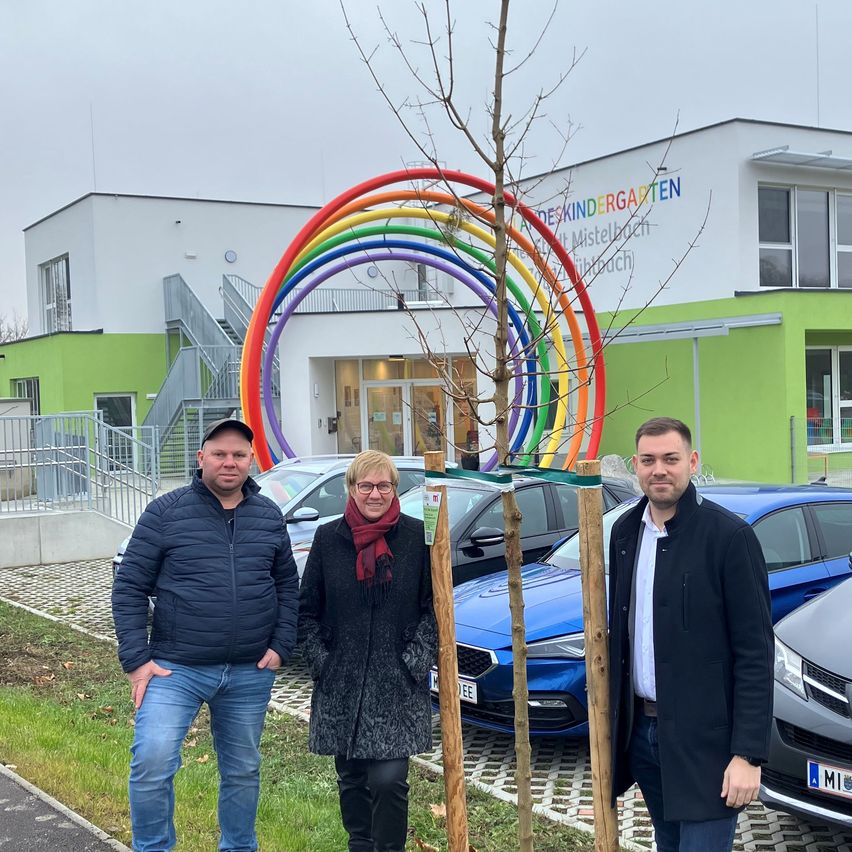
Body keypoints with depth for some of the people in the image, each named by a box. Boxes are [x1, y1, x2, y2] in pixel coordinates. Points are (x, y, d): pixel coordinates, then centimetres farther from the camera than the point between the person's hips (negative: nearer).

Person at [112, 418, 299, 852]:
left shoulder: (268, 515, 5)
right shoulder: (166, 512, -6)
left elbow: (288, 584, 13)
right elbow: (129, 587, -4)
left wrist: (281, 645, 2)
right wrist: (136, 660, -9)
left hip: (251, 672, 3)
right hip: (176, 668, -3)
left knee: (243, 770, 15)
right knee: (153, 760, -18)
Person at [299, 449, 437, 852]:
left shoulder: (416, 536, -1)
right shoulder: (328, 539, 3)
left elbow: (434, 604, 3)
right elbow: (307, 608, 8)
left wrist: (418, 656, -6)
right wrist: (318, 659, -1)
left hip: (397, 683, -2)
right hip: (341, 683, 2)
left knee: (389, 779, -8)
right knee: (351, 778, 13)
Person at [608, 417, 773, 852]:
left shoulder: (729, 535, -13)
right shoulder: (625, 531, 6)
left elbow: (755, 653, -14)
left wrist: (749, 754, -17)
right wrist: (613, 714, 13)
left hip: (704, 737, -6)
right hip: (640, 729, 6)